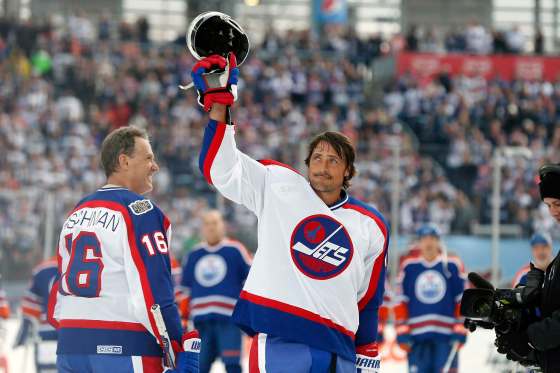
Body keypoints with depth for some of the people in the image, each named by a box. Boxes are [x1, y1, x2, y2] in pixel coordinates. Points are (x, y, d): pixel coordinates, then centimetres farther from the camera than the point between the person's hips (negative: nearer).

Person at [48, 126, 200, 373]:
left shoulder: (76, 215, 17)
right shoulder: (138, 211, -7)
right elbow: (154, 289, -14)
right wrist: (182, 350, -14)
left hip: (69, 345, 8)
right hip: (123, 347, -8)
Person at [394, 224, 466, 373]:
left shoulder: (452, 266, 4)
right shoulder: (409, 267, 7)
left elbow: (462, 301, 6)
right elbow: (401, 302, 8)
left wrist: (460, 331, 0)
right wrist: (402, 332, 2)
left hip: (446, 335, -1)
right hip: (417, 336, 1)